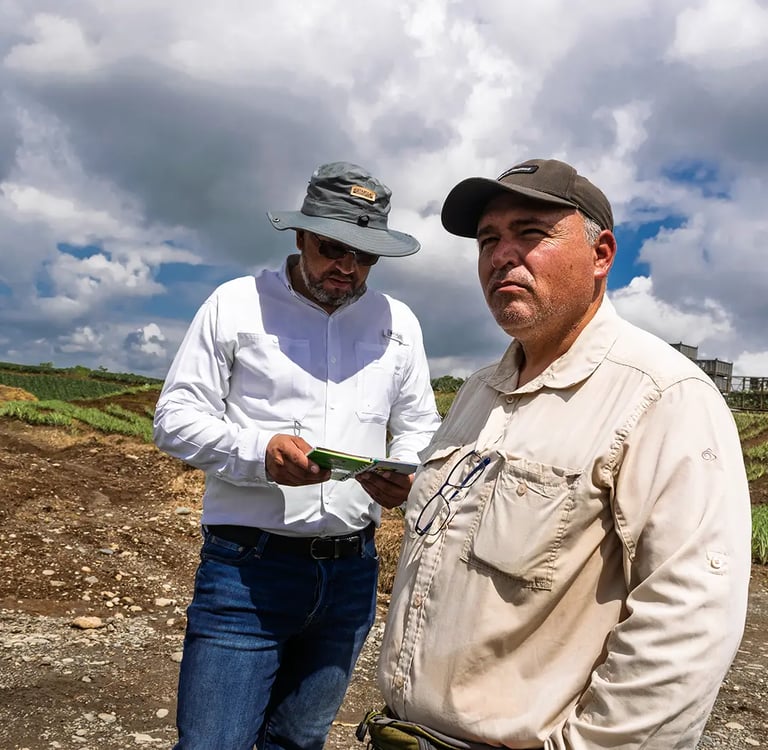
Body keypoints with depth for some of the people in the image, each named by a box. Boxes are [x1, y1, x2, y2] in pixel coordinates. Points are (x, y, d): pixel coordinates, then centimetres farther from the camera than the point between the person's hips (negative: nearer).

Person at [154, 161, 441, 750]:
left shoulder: (398, 323, 9)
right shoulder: (237, 304, -1)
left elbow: (421, 429, 14)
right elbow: (175, 418, -2)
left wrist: (407, 476, -9)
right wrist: (258, 453, -20)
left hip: (351, 571, 4)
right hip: (247, 567, -3)